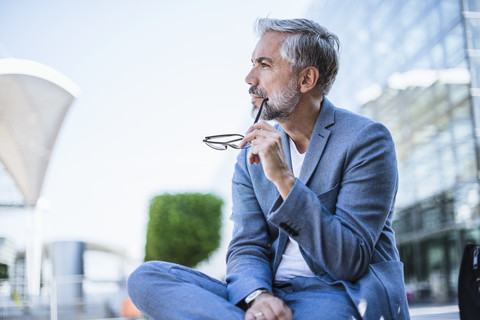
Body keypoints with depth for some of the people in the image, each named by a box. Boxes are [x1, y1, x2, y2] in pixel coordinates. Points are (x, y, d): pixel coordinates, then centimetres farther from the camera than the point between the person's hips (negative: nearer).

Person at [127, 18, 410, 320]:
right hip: (276, 294, 7)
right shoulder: (253, 155, 11)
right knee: (147, 277, -16)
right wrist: (258, 295, -21)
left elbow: (349, 262, -13)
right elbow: (247, 249, 3)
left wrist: (284, 178, -21)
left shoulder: (367, 139, -6)